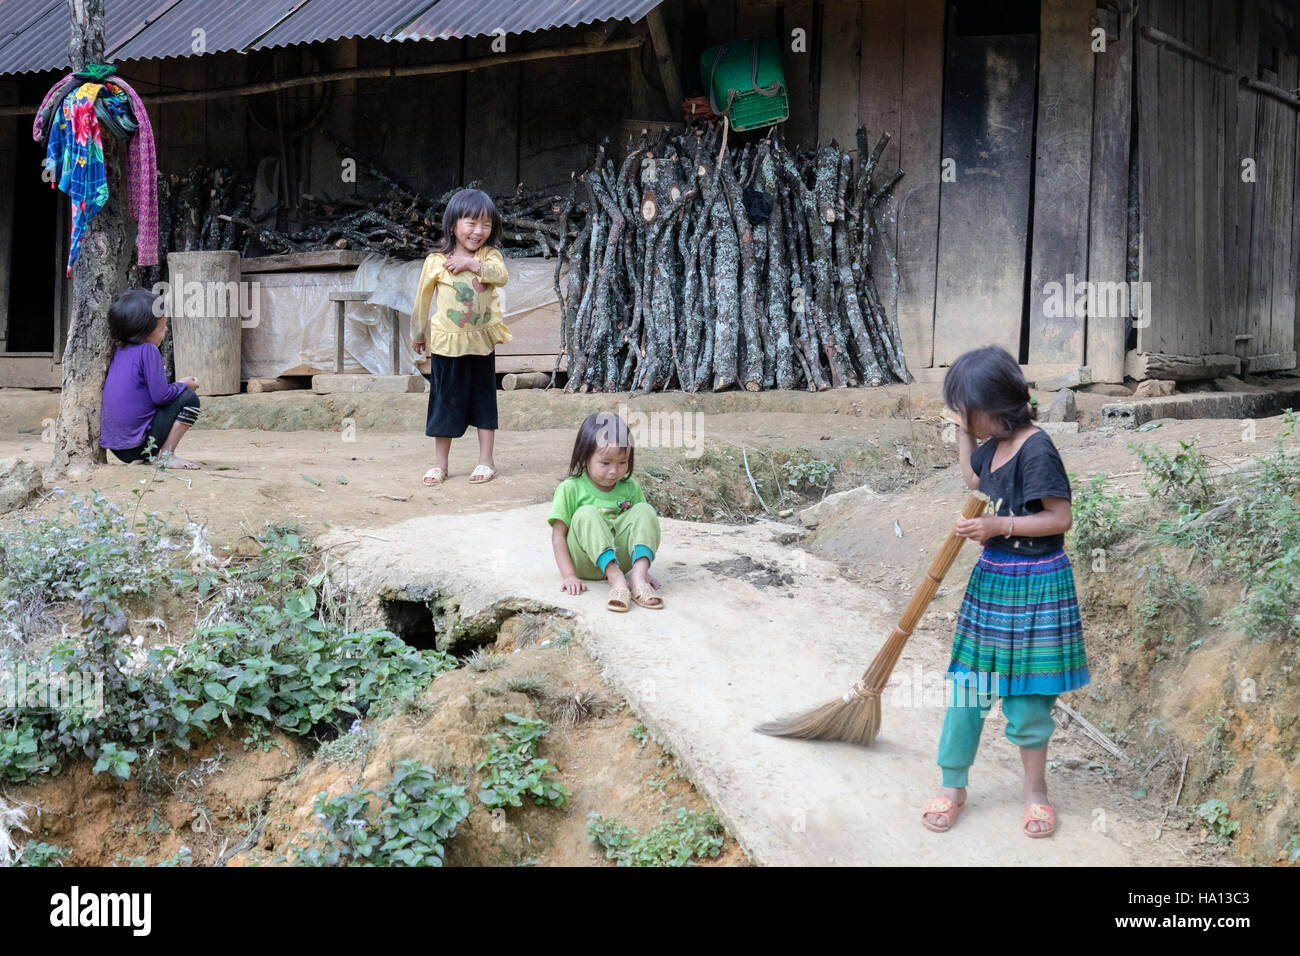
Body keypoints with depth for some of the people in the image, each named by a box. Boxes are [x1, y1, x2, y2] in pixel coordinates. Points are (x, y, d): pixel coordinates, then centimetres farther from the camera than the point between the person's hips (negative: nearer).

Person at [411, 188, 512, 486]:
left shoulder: (490, 255, -1)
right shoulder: (436, 261, -5)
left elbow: (501, 276, -22)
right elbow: (423, 299, 6)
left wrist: (471, 263, -27)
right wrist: (418, 334, 14)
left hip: (481, 341, 1)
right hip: (446, 342, -1)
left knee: (484, 400, 8)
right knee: (444, 402, 6)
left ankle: (486, 460, 16)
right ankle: (440, 464, 15)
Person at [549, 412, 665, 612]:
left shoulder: (630, 487, 7)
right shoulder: (570, 489, -5)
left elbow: (640, 527, 9)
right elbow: (558, 536, -7)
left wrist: (644, 570, -2)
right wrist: (569, 576, -17)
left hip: (620, 558, 3)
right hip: (585, 563, -3)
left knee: (645, 510, -17)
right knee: (586, 514, -29)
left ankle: (638, 577, -35)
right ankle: (616, 580, -42)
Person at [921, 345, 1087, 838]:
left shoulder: (1036, 450, -19)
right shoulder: (994, 445, 5)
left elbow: (1061, 518, -20)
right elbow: (973, 479, 27)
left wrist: (999, 526, -23)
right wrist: (963, 435, 15)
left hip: (1034, 585, -7)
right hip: (990, 578, 7)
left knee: (1027, 694, 5)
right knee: (967, 684, 8)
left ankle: (1035, 788, 24)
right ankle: (952, 786, 17)